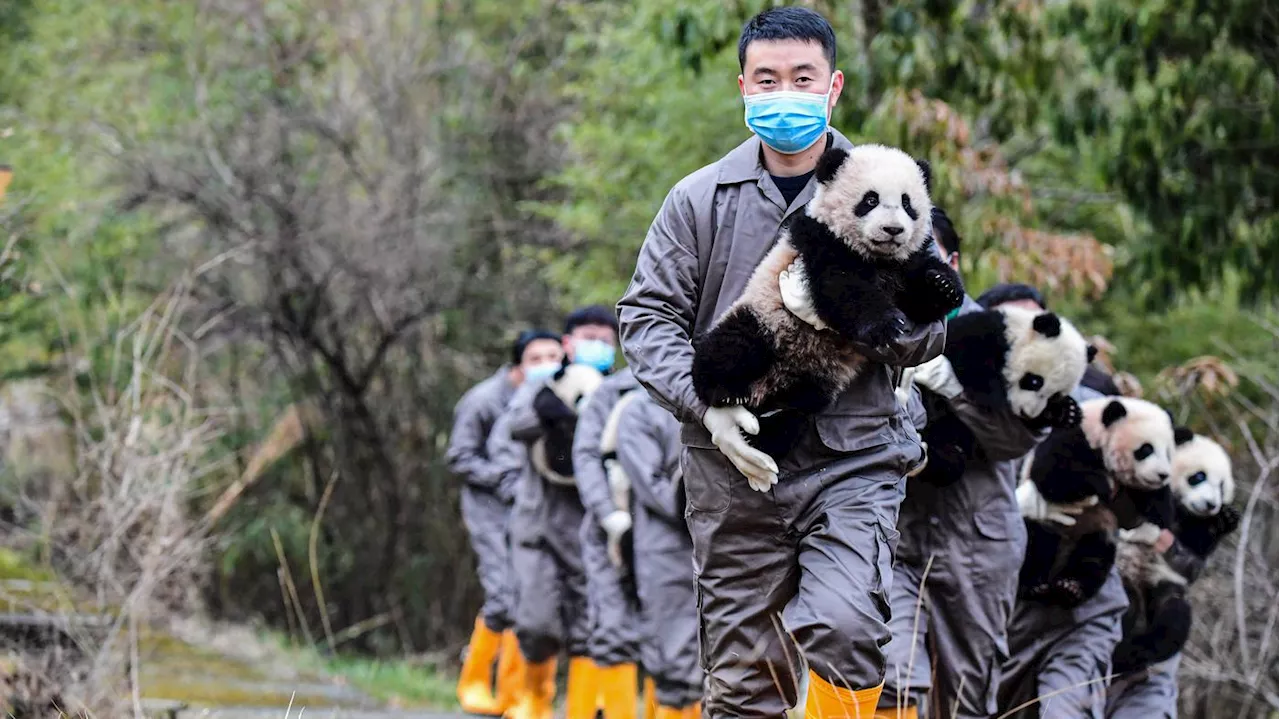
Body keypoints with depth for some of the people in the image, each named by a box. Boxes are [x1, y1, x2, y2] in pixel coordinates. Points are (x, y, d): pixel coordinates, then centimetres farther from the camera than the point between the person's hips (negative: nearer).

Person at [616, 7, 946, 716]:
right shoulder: (701, 198, 7)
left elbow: (934, 326, 7)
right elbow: (647, 316, 6)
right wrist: (707, 403, -11)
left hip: (854, 457, -1)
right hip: (735, 469, 1)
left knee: (844, 628, -25)